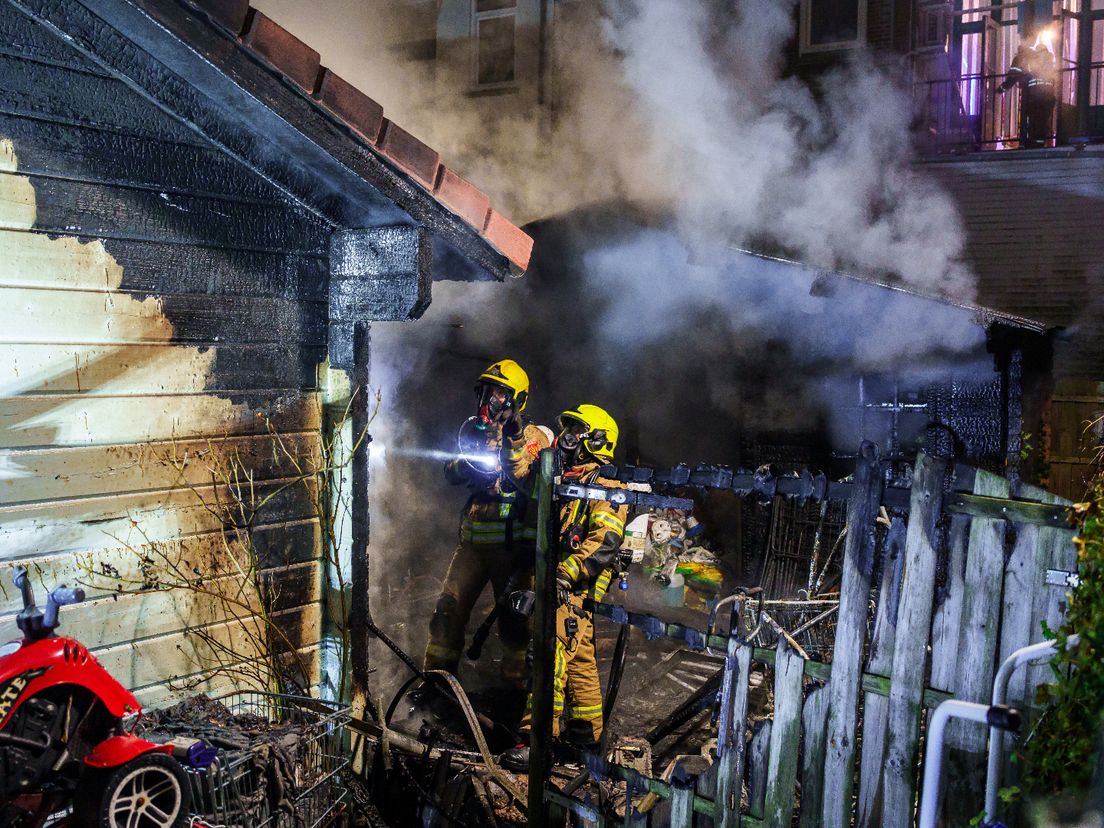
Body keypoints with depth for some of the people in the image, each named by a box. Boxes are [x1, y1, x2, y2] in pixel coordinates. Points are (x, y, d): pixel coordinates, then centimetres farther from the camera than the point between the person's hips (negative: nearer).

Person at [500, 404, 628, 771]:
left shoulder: (605, 487, -8)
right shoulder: (564, 481, 21)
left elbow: (606, 541, -21)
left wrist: (566, 572, -27)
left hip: (574, 588, -9)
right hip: (560, 585, 9)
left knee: (552, 653, -17)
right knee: (578, 658, 16)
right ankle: (587, 735, 27)